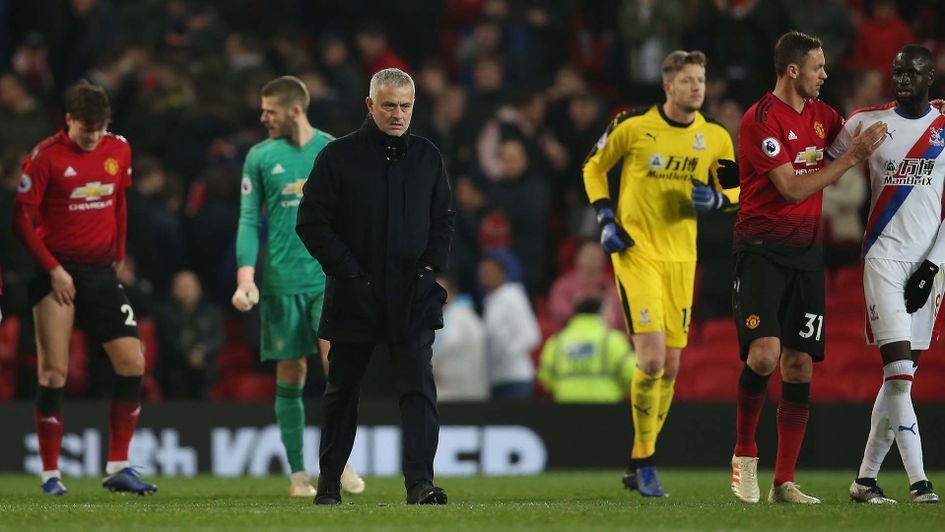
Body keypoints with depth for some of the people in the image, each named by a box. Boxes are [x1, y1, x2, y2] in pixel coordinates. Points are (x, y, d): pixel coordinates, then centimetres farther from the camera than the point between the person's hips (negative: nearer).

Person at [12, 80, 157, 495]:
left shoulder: (119, 151, 5)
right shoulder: (45, 157, -9)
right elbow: (23, 219, -8)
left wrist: (118, 256, 14)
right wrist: (53, 269, -12)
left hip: (100, 271, 5)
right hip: (56, 271, -5)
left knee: (133, 363, -2)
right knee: (54, 373, -5)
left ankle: (118, 468, 6)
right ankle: (50, 474, 2)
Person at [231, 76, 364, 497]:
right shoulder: (260, 157, 5)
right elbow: (248, 220, 3)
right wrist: (246, 276, -9)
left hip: (329, 277, -1)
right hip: (281, 282, 1)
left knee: (336, 361, -15)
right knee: (291, 376, 2)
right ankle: (298, 474, 10)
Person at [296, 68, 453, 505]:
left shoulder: (427, 157, 8)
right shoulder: (339, 156, -4)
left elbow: (443, 219, 16)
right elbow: (311, 223, -5)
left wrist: (431, 267, 1)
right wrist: (350, 272, -11)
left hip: (413, 298, 1)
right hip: (353, 297, -1)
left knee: (418, 388, -12)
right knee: (342, 392, 11)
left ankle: (420, 481, -17)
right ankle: (328, 482, 23)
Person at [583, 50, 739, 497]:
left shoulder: (716, 138, 1)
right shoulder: (633, 126, -7)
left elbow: (737, 191, 13)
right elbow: (594, 167, 8)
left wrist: (716, 200, -10)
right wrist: (606, 219, -4)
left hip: (680, 257, 4)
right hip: (636, 251, -4)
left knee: (670, 368, 6)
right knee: (652, 359, -17)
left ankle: (638, 465, 21)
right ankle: (646, 459, -1)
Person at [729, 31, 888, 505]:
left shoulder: (820, 114, 12)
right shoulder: (761, 119, -11)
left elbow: (851, 131, 32)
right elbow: (793, 189, -16)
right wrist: (852, 156, -14)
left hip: (806, 252, 7)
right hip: (761, 248, -7)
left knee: (800, 366, 2)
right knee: (764, 353, -21)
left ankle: (784, 482, 5)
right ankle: (744, 454, 0)